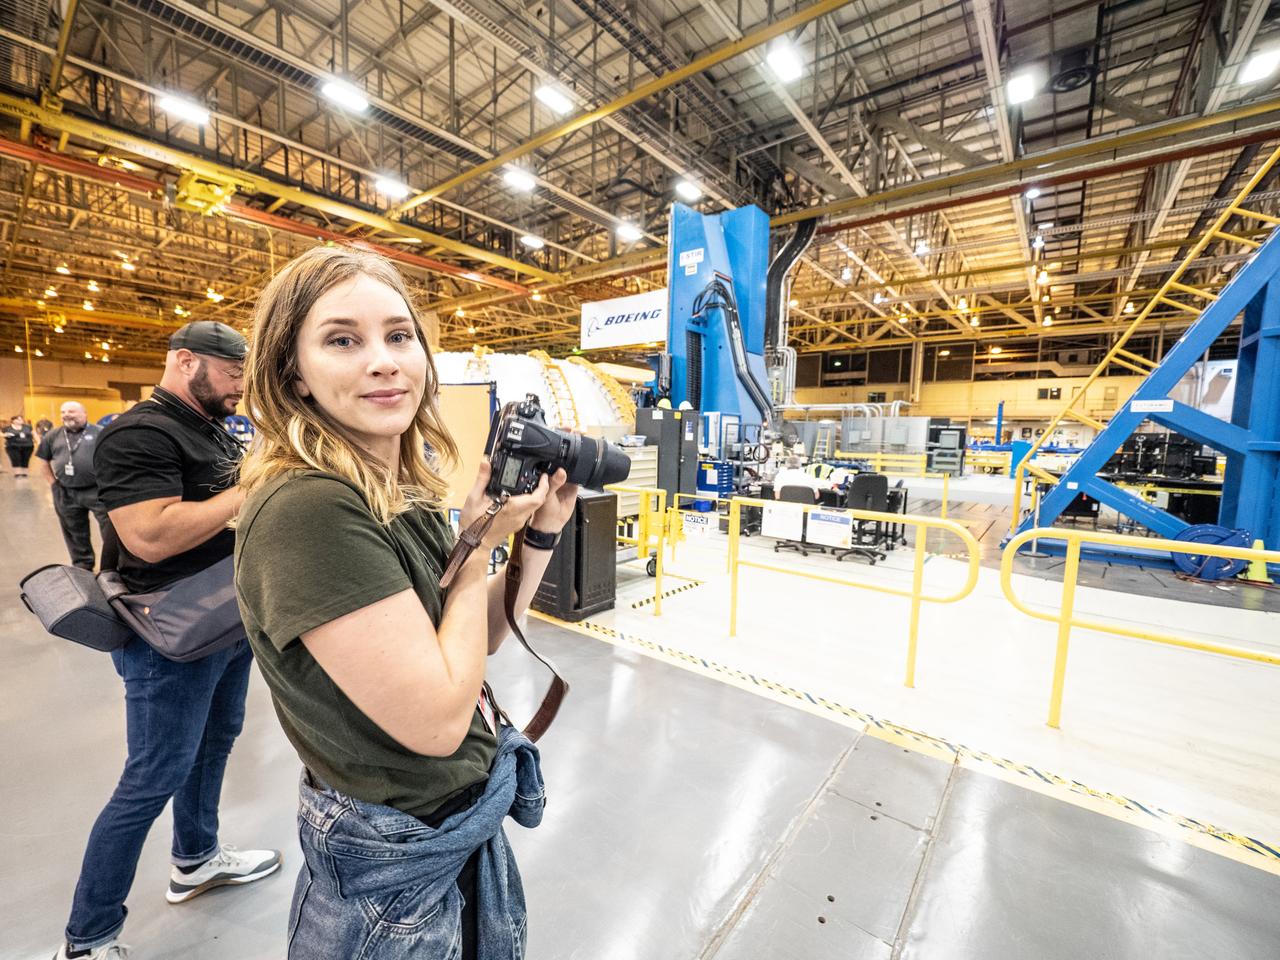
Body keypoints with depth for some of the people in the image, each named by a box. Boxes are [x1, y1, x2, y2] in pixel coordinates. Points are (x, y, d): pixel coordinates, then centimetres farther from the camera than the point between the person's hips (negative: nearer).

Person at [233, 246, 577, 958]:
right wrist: (480, 542, -21)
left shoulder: (406, 494, -3)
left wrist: (542, 532, -6)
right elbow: (437, 719, -29)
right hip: (395, 866, -7)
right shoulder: (305, 508, -28)